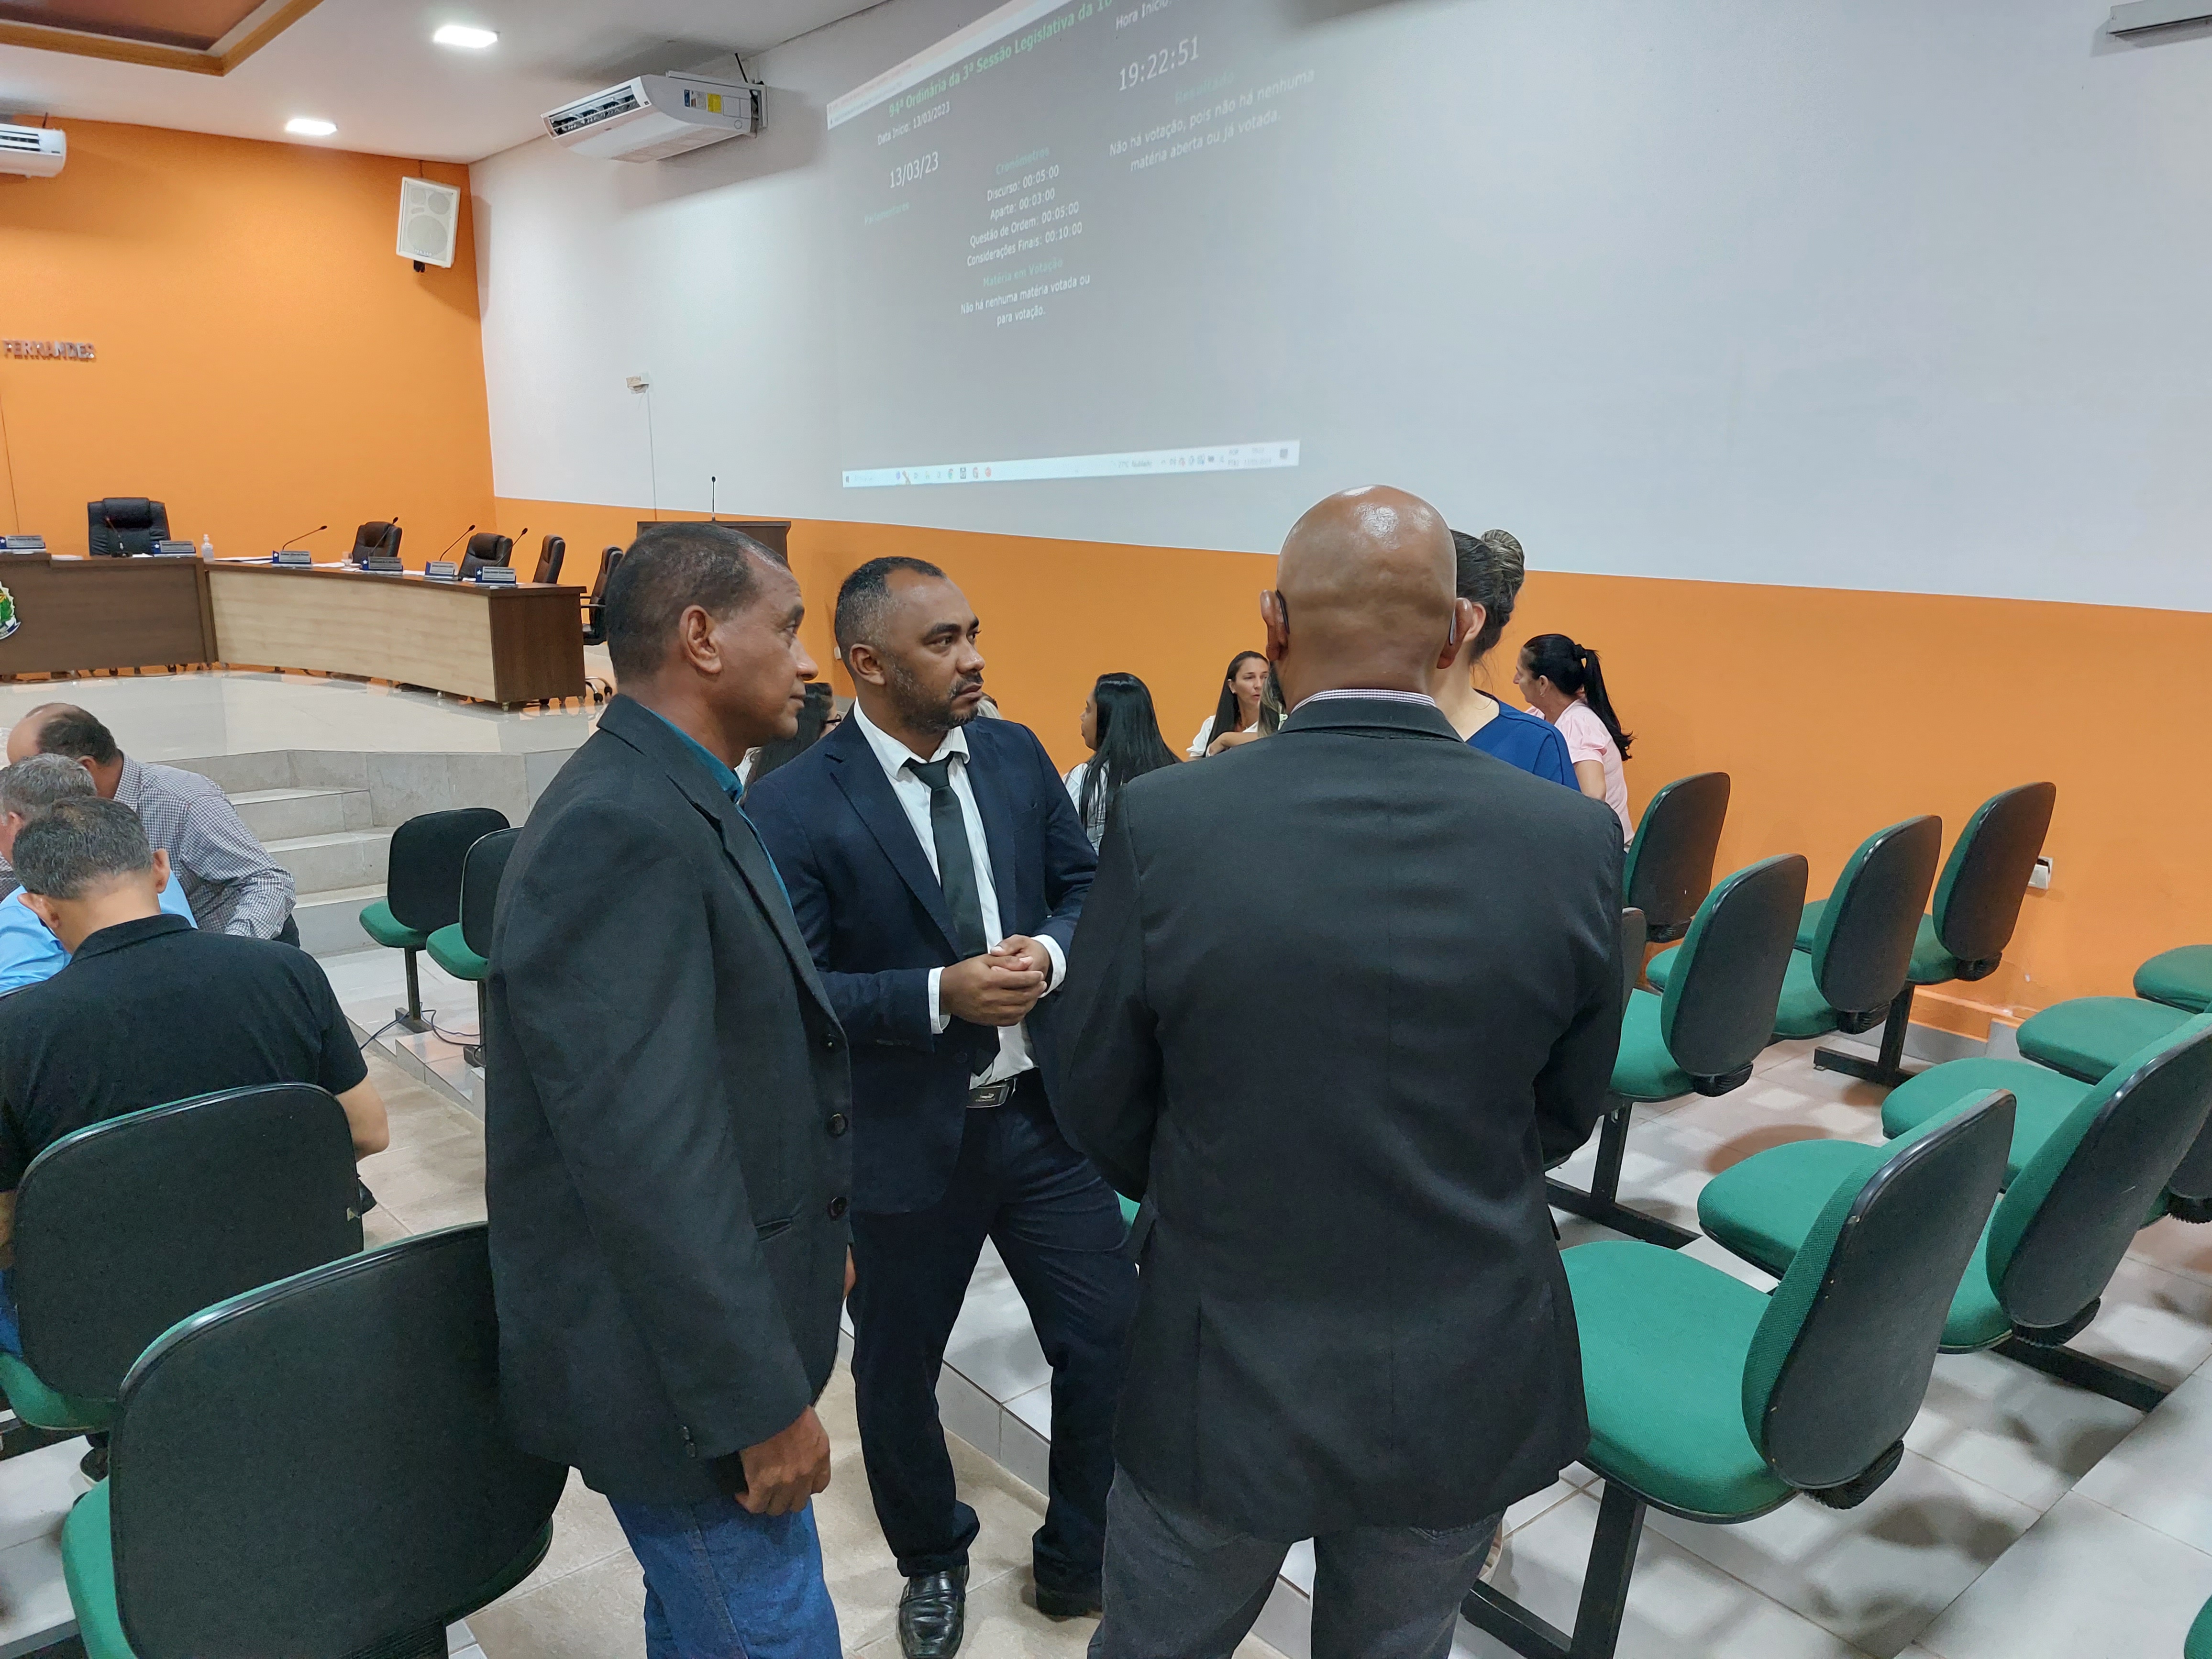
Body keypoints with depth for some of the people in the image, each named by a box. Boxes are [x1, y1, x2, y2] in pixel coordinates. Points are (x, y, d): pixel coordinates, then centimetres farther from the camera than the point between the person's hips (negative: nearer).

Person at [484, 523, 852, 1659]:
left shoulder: (680, 804, 6)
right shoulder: (618, 830, -26)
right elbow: (648, 1157, -29)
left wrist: (806, 1243, 20)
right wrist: (764, 1401, -23)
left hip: (727, 1309, 9)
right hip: (674, 1358, -9)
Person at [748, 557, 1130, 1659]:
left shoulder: (1017, 756, 0)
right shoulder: (795, 808, -14)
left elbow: (1084, 885, 8)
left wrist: (1049, 951, -13)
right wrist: (943, 994, -26)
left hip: (1045, 1112, 4)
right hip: (908, 1139, -3)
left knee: (1108, 1346, 9)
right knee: (897, 1371, 17)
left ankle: (1080, 1564, 37)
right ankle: (931, 1564, 47)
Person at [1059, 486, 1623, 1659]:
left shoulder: (1165, 825, -19)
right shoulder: (1574, 841, -13)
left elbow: (1099, 1112, -7)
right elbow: (1564, 1117, 0)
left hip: (1228, 1376, -1)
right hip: (1466, 1383, 2)